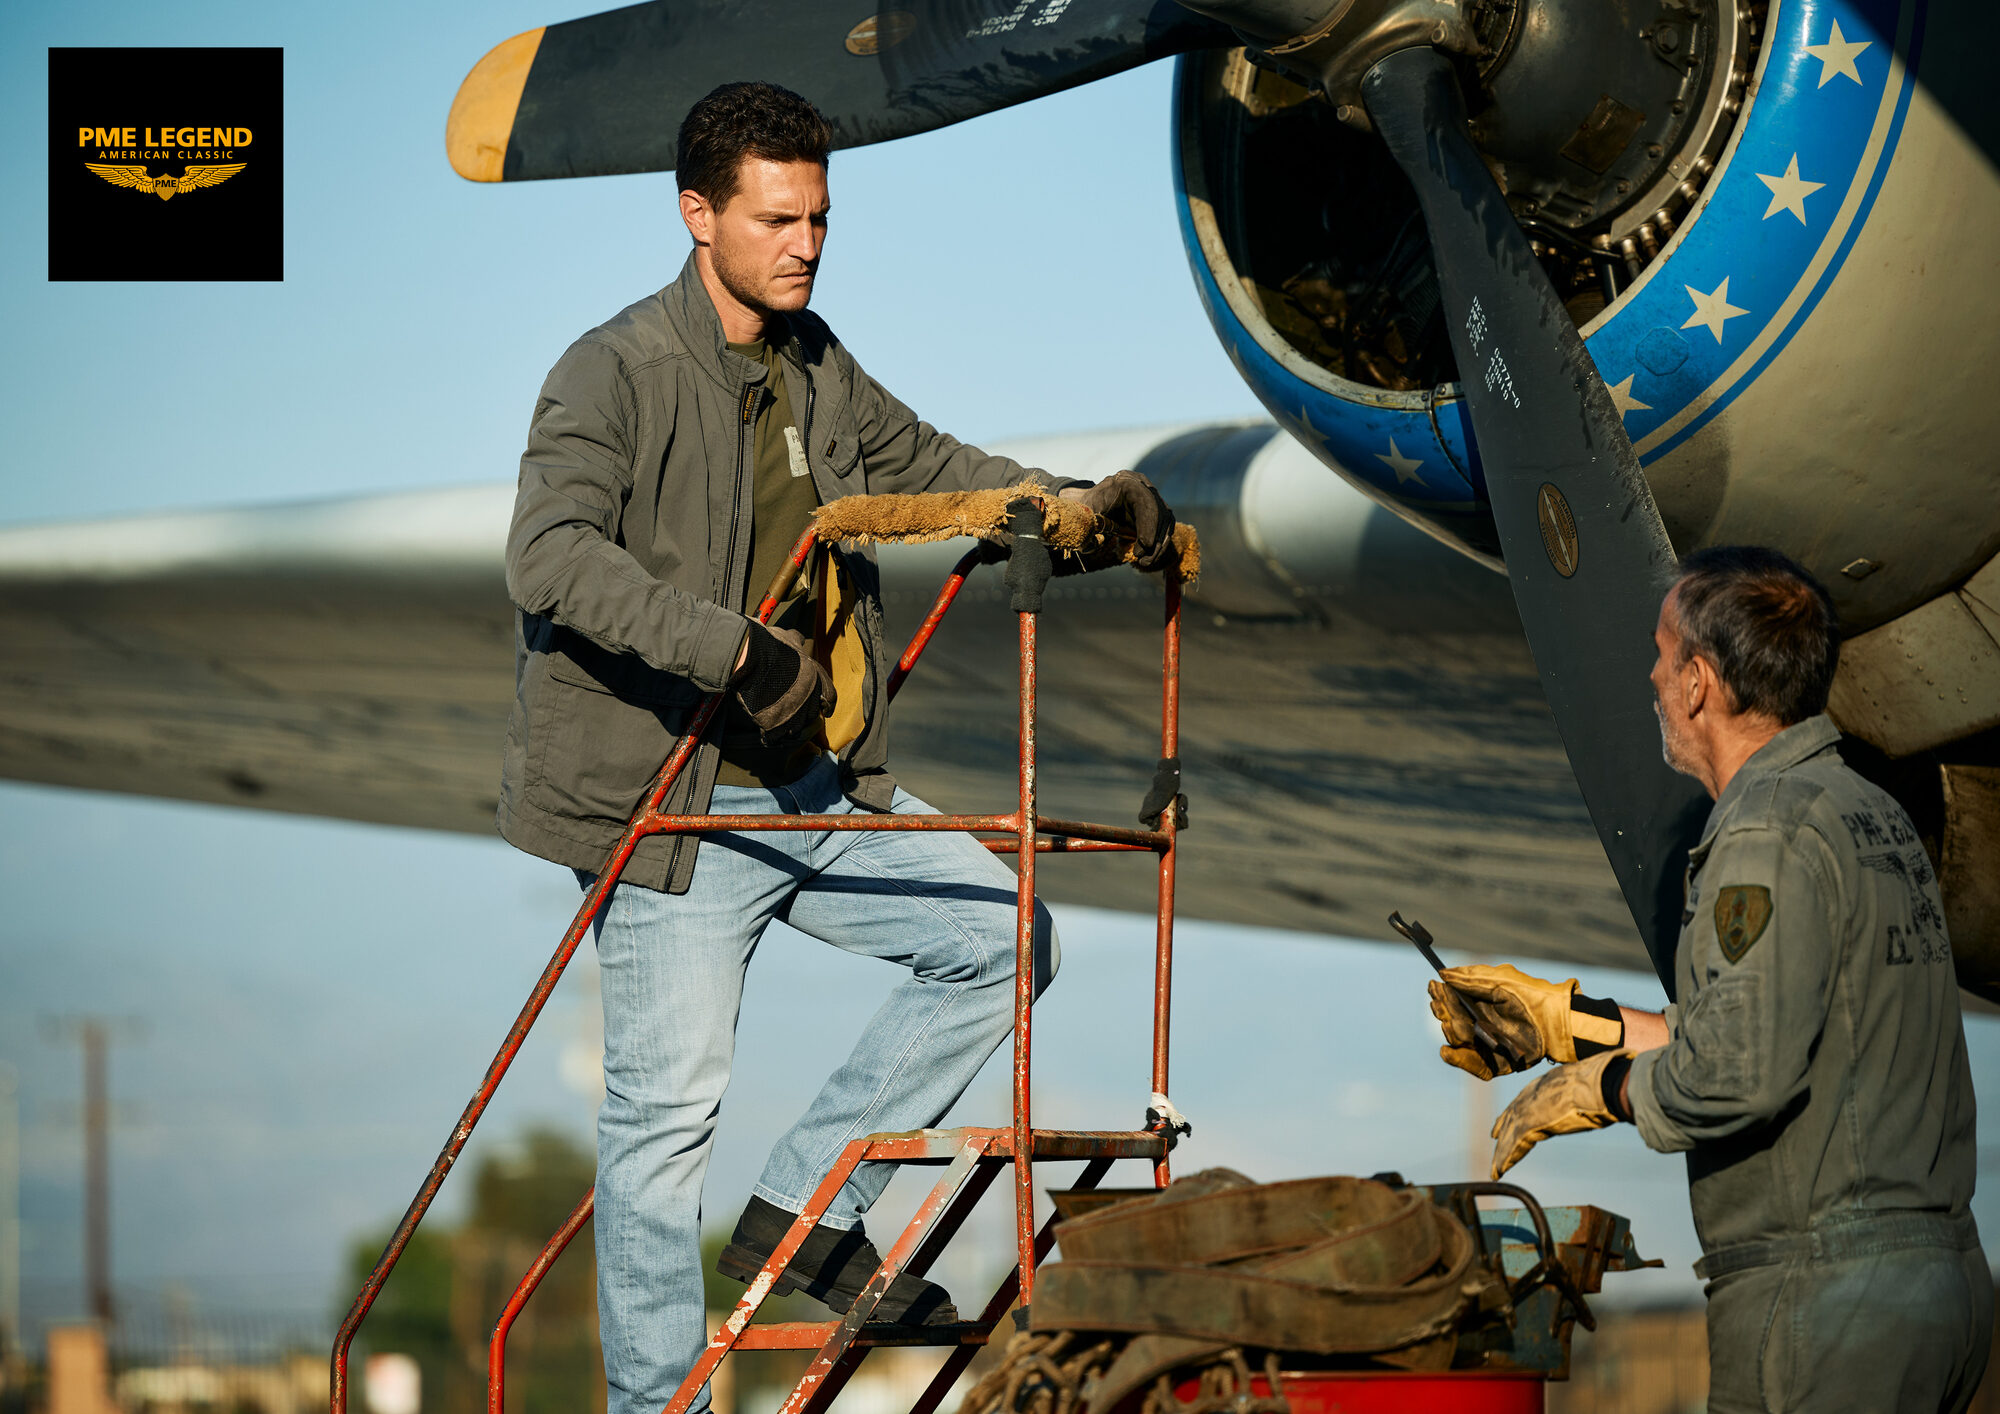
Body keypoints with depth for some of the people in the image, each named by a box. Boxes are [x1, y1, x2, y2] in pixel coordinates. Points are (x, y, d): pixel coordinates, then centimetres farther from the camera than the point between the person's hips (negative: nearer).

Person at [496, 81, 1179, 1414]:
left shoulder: (815, 364, 10)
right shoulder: (614, 374, -14)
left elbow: (917, 460, 28)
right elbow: (552, 556, -29)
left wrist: (1073, 502, 13)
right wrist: (733, 645, -38)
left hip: (820, 794, 7)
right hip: (677, 812, -7)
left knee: (999, 936, 4)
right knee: (668, 1112, -4)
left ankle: (806, 1214, 10)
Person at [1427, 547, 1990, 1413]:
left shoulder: (1771, 835, -13)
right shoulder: (1876, 817, 17)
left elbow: (1741, 1072, -24)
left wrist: (1608, 1087, -6)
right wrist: (1571, 1019, 24)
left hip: (1824, 1293, -9)